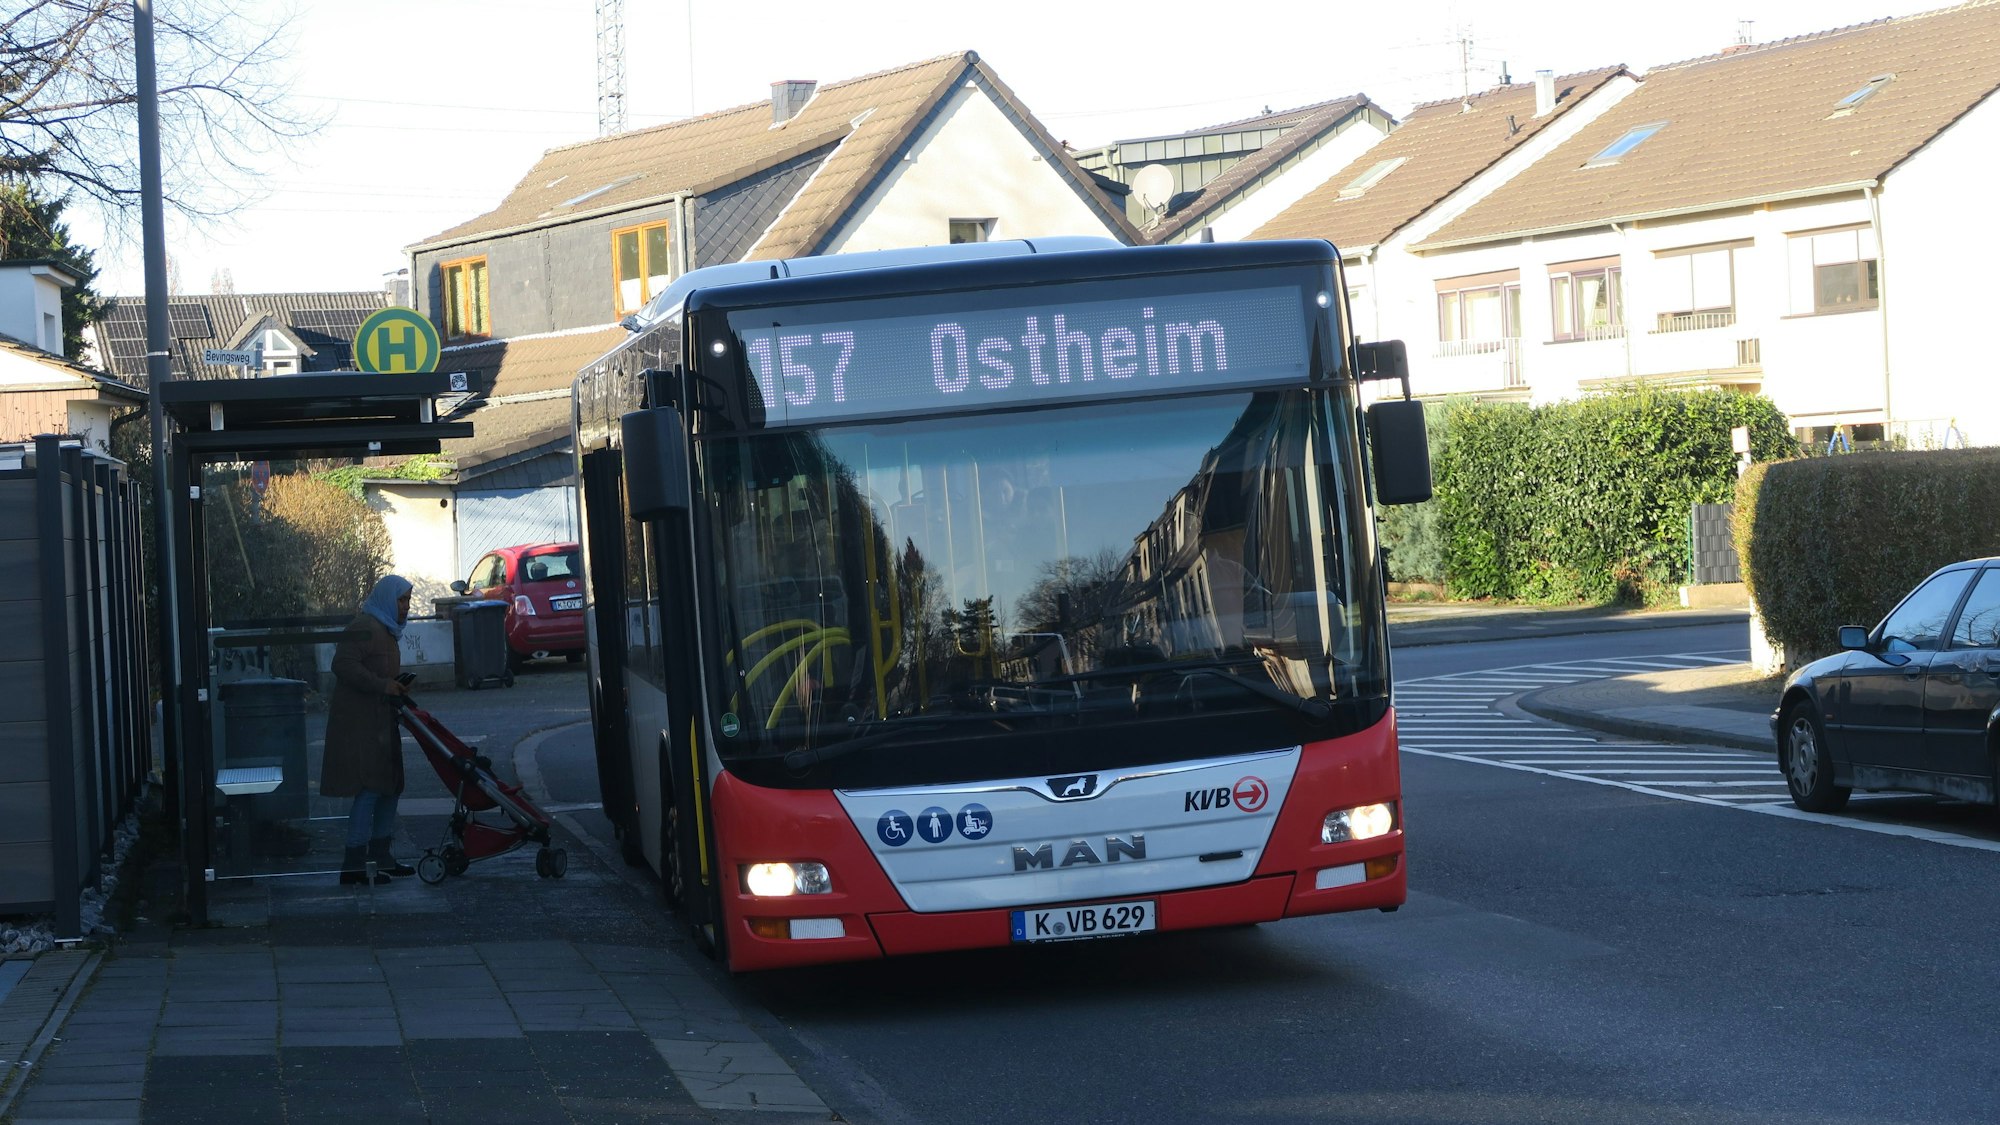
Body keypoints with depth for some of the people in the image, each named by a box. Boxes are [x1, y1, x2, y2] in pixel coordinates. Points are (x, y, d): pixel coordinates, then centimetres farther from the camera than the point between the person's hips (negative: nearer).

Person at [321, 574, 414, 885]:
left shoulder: (384, 629, 19)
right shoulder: (365, 627, -14)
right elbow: (343, 664, -24)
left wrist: (396, 685, 11)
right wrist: (383, 685, -25)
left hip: (379, 721, 11)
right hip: (360, 722, -11)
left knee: (390, 785, 14)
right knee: (369, 788, -13)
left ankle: (381, 856, 24)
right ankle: (353, 864, -14)